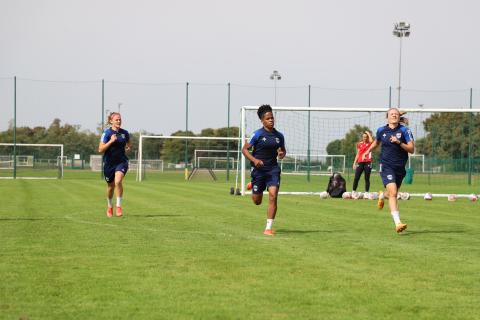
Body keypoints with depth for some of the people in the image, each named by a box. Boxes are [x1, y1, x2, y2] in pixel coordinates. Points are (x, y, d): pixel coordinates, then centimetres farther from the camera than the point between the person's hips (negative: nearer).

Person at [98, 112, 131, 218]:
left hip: (121, 162, 1)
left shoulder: (124, 133, 2)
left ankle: (119, 206, -15)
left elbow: (129, 144, 23)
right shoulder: (107, 133, -9)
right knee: (111, 186, 11)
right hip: (109, 163, -1)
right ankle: (109, 207, 36)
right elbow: (100, 149, -15)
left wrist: (128, 148, 1)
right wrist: (111, 141, -24)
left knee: (118, 181, -24)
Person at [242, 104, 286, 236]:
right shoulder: (257, 134, -8)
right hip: (258, 169, -2)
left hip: (273, 168, 2)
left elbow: (283, 150, 20)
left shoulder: (279, 136, 4)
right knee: (257, 201, 8)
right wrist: (254, 160, -21)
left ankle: (269, 227, -10)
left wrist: (282, 154, -4)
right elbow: (244, 149, -5)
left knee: (273, 195, -17)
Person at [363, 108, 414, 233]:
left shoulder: (404, 130, -3)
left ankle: (382, 195, 56)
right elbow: (376, 142, 27)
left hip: (400, 168, 2)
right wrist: (368, 151, 32)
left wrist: (399, 142, -22)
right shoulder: (381, 130, 4)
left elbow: (411, 149, -9)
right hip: (386, 166, -1)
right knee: (393, 192, -21)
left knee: (392, 194, 17)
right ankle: (397, 223, -24)